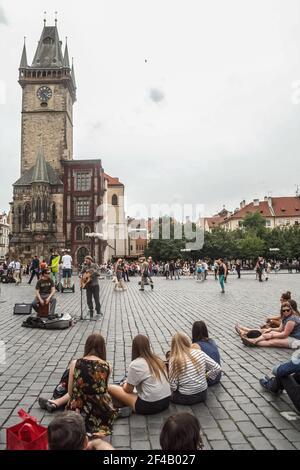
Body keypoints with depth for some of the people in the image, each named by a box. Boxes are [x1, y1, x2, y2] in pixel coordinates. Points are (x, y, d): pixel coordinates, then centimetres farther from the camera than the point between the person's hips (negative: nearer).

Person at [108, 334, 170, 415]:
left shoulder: (135, 364, -11)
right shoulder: (158, 360, 7)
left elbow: (128, 390, -3)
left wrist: (125, 383, 20)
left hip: (150, 405, -7)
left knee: (111, 388, -1)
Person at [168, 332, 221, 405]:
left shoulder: (174, 360, -17)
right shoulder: (200, 353, -10)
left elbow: (173, 386, -15)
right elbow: (217, 368, -5)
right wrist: (206, 376, 11)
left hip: (186, 398, -4)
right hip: (203, 394, 4)